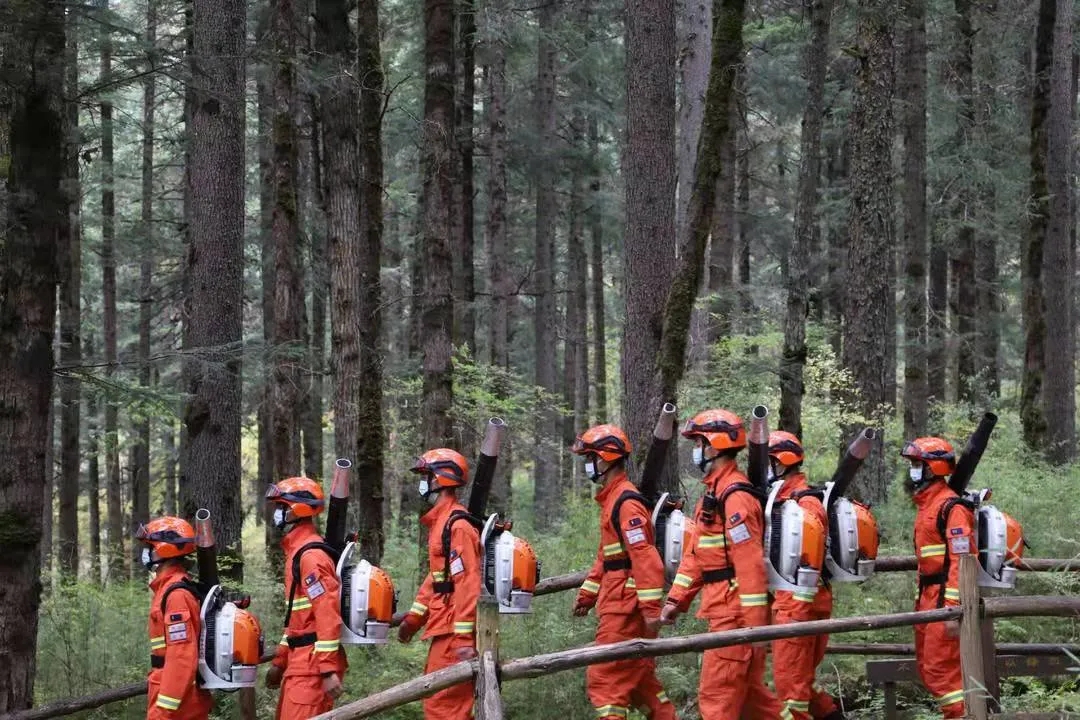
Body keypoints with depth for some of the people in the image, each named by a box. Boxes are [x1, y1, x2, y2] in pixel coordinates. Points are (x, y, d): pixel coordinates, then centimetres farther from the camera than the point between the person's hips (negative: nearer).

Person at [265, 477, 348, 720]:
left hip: (314, 663, -11)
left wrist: (329, 670, -25)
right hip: (300, 662, 11)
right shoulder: (296, 552, 17)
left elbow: (328, 615, -22)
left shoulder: (310, 556, -16)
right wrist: (280, 661, 25)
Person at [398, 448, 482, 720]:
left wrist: (464, 637, -23)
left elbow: (468, 584, -21)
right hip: (443, 629, 11)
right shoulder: (440, 522, 16)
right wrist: (413, 617, 26)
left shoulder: (457, 526, -16)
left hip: (454, 632, -11)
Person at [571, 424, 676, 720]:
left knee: (604, 678, -9)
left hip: (625, 606, -10)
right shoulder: (611, 499, 17)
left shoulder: (626, 503, -15)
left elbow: (645, 558, -22)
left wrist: (651, 608, -25)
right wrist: (587, 594, 24)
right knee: (639, 678, 15)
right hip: (620, 604, 10)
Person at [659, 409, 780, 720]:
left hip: (736, 613, -10)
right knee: (748, 693, 14)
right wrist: (676, 599, 13)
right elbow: (695, 554, 20)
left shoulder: (735, 496, -16)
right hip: (724, 612, 10)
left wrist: (755, 622, -23)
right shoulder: (713, 493, 17)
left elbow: (750, 562, -21)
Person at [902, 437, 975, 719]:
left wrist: (953, 608, -25)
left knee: (940, 669, -10)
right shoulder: (926, 504, 16)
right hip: (928, 596, 10)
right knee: (927, 667, 15)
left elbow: (961, 561, -21)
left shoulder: (950, 507, -15)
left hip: (945, 598, -10)